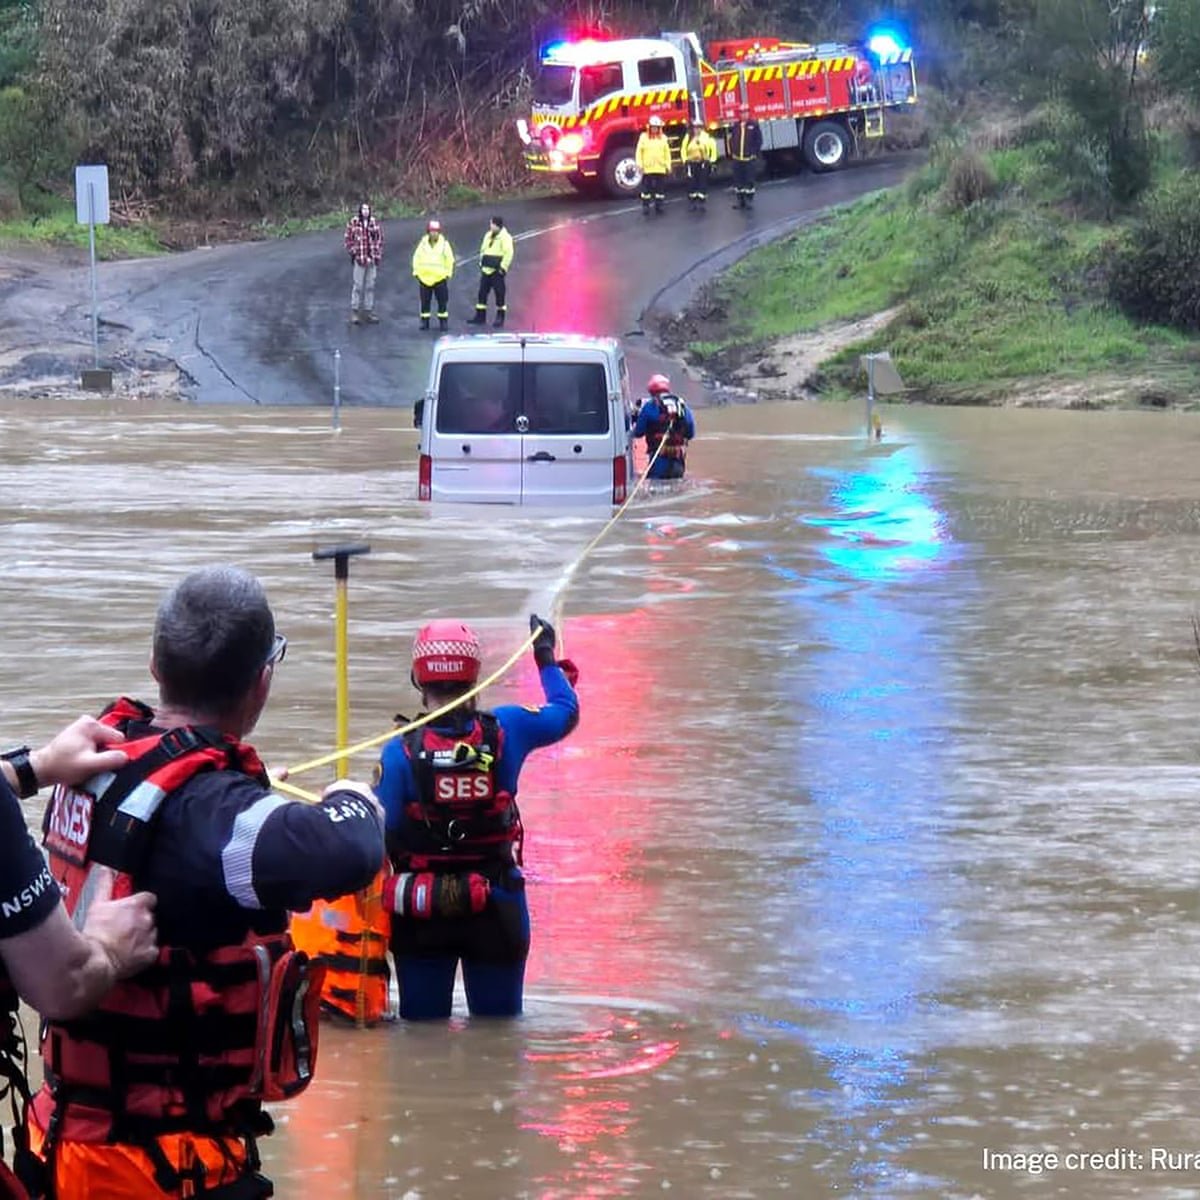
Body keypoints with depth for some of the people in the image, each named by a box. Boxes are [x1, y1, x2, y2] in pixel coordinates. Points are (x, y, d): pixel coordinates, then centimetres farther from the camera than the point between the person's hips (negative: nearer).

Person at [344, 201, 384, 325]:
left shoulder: (375, 223, 5)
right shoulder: (353, 223, -6)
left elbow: (380, 239, 11)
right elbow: (348, 239, -1)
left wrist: (378, 255, 4)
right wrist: (353, 252, -7)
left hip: (372, 259, 4)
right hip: (359, 259, -4)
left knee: (370, 286, 10)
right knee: (358, 286, -3)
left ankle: (368, 311, 19)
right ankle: (354, 312, 5)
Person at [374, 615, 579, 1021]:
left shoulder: (400, 751, -13)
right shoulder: (505, 731, -8)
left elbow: (380, 832, -11)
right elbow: (565, 712, 12)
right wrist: (547, 657, 28)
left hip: (421, 911, -1)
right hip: (496, 907, 1)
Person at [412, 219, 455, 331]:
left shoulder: (444, 244, -2)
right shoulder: (423, 243, 0)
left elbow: (449, 260, 3)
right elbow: (416, 258, 6)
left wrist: (448, 273, 1)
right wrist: (416, 271, 2)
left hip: (440, 278, -1)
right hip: (424, 278, 1)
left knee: (443, 301, 2)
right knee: (425, 301, 6)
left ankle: (443, 321, 10)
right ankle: (424, 321, 13)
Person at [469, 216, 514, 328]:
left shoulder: (505, 237, -10)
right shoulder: (488, 236, 14)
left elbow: (508, 253, -16)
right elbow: (483, 250, 22)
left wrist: (503, 267, -18)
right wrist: (481, 264, 14)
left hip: (497, 271, -8)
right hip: (486, 269, 8)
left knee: (500, 294, -1)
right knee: (482, 293, 8)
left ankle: (500, 318, 5)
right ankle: (480, 317, 15)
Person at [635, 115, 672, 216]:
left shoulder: (663, 138, 7)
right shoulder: (644, 137, 0)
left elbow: (667, 152, 9)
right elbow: (639, 151, -1)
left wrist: (668, 165, 6)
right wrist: (640, 164, -8)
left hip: (660, 168, 2)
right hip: (647, 168, -2)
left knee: (660, 187, 6)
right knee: (647, 187, 0)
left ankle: (659, 205, 16)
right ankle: (645, 206, 6)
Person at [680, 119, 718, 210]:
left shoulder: (707, 137, -2)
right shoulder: (688, 137, 2)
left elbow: (713, 148, 3)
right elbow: (683, 149, 8)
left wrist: (712, 161, -1)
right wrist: (685, 160, 0)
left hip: (704, 164, -1)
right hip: (692, 164, 1)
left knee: (703, 184, -1)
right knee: (692, 184, 2)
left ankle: (701, 202, 5)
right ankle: (692, 202, 11)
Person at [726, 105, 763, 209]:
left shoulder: (754, 125, -5)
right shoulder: (734, 126, 2)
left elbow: (758, 140, 0)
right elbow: (729, 139, 12)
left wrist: (755, 153, -3)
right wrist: (731, 152, 6)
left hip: (750, 159, -3)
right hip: (737, 159, 3)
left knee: (749, 180, 2)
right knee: (738, 180, 9)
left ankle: (749, 200, 11)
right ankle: (739, 199, 18)